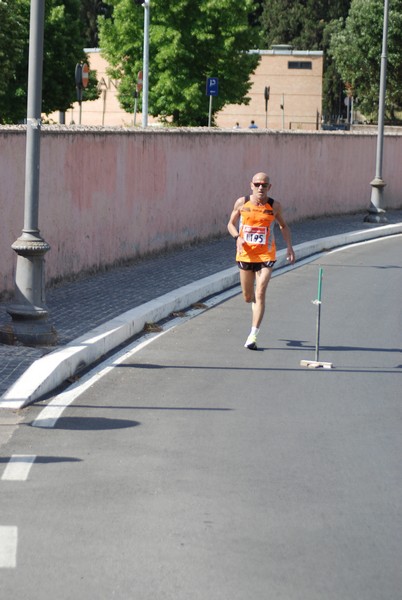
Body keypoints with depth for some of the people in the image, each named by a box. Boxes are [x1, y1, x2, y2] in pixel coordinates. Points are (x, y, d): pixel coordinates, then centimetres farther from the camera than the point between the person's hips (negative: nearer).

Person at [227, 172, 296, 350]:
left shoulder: (274, 206, -3)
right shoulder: (242, 203, -2)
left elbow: (283, 226, 12)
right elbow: (231, 224, 8)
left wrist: (289, 247, 0)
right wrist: (237, 237, -12)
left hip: (266, 256, -2)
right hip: (245, 254, 2)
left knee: (260, 294, -13)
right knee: (248, 297, 12)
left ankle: (253, 335, -13)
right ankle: (255, 303, 50)